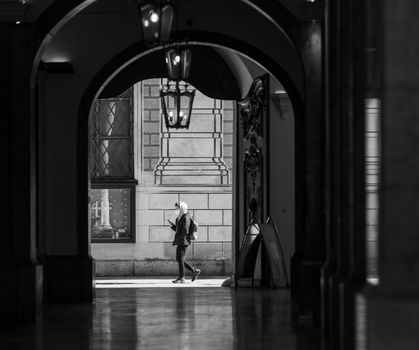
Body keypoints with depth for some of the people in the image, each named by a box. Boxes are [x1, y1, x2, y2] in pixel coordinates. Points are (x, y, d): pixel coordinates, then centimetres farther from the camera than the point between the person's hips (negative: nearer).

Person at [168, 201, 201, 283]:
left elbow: (185, 232, -21)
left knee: (180, 259, -6)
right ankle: (195, 271, 18)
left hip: (183, 241, -10)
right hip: (180, 242, 10)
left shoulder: (185, 218, -14)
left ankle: (181, 278, -1)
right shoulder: (180, 218, 15)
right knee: (179, 259, 11)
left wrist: (176, 240, -18)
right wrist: (172, 225, 5)